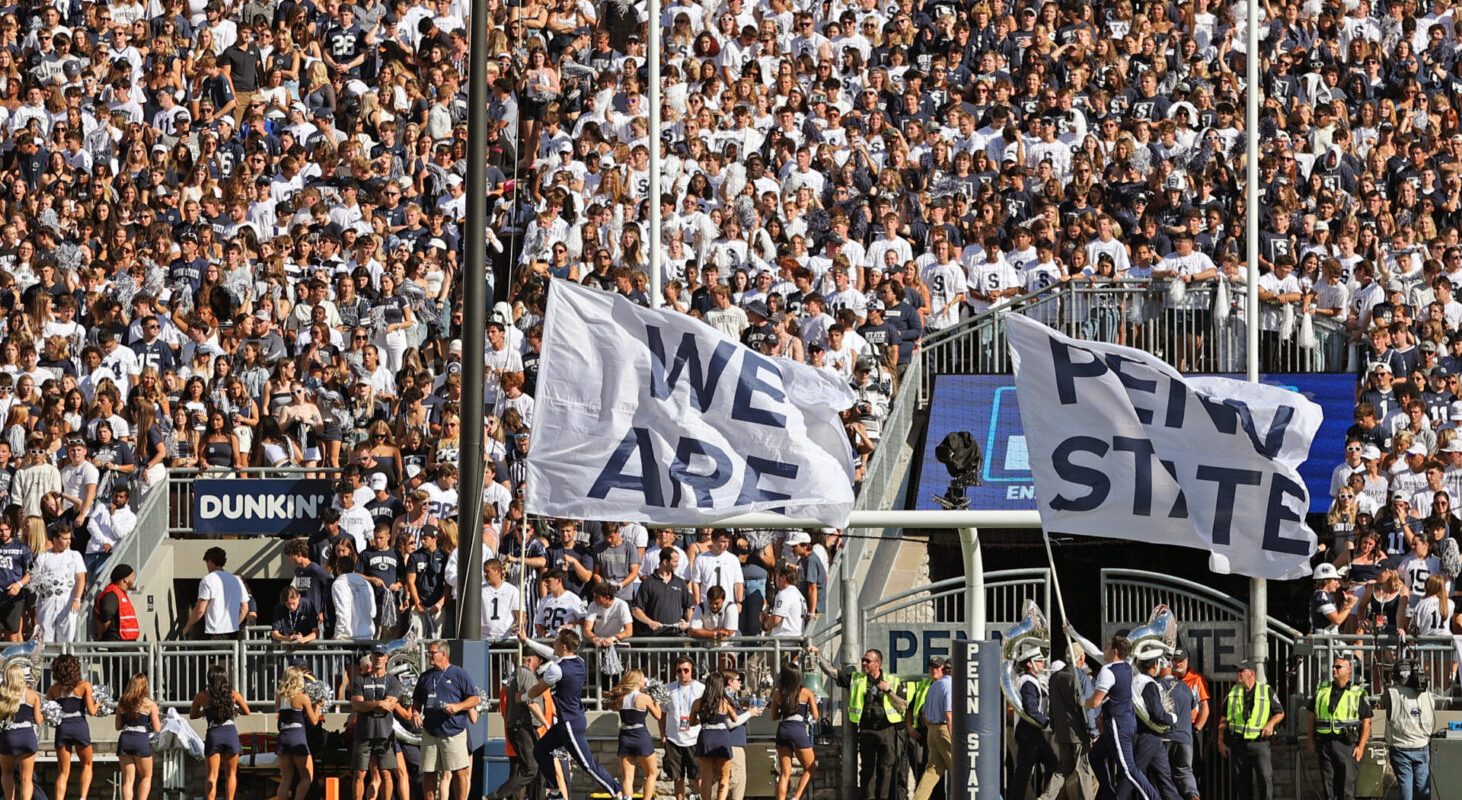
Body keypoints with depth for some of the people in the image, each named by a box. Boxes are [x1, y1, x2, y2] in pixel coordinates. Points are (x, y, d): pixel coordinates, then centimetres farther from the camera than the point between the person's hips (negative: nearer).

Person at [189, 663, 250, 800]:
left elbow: (192, 715, 14)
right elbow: (246, 712, 16)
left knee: (213, 775, 2)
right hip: (230, 732, 1)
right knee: (231, 774, 15)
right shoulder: (233, 694, 2)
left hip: (213, 734, -1)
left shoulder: (202, 696, 0)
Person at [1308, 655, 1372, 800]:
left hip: (1347, 744, -4)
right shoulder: (1322, 691, 13)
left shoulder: (1358, 694, 1)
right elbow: (1312, 716, 19)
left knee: (1347, 787, -6)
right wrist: (1310, 740, 11)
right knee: (1328, 787, 6)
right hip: (1325, 743, 4)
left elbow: (1366, 722, -1)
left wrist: (1361, 746, -10)